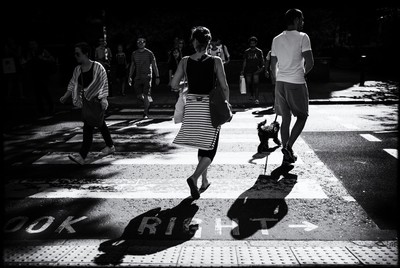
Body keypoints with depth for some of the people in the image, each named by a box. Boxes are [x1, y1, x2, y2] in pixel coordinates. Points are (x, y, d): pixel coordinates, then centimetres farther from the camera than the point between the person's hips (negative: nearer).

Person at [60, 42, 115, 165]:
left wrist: (103, 99, -19)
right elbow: (72, 84, 10)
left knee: (88, 127, -13)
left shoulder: (97, 67, -12)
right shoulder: (77, 70, 7)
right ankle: (110, 146, 34)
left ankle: (82, 156, -14)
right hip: (86, 101, 7)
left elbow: (104, 84, -12)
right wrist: (65, 96, -1)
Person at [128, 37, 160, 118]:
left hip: (147, 76, -4)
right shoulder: (134, 54, 11)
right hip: (138, 77, 4)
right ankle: (149, 101, 33)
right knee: (139, 95, 3)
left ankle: (146, 113, -2)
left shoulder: (149, 53, 0)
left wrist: (157, 77, -4)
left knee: (146, 95, -10)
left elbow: (154, 65, 1)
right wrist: (130, 77, 11)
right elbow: (132, 66, 18)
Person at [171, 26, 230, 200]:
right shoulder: (215, 62, -8)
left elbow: (174, 85, -3)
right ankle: (194, 177, -16)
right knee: (210, 148, 5)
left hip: (192, 106, 3)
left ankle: (204, 181, 26)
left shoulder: (185, 61, -3)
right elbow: (224, 87, -7)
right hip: (211, 107, -3)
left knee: (202, 146, 19)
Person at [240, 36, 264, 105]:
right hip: (248, 70, 3)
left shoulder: (259, 51, 6)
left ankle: (256, 99, -12)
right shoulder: (246, 51, 10)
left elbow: (262, 60, 6)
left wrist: (262, 67, -11)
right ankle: (251, 95, 31)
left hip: (256, 71, -3)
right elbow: (244, 61, 13)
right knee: (248, 85, 6)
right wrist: (242, 70, 8)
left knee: (255, 84, -12)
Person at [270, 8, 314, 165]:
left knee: (285, 118, 11)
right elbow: (310, 62, -12)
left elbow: (273, 65, 12)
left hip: (281, 82, 6)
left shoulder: (276, 39, 10)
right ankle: (288, 147, -5)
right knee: (302, 116, 9)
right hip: (296, 83, -5)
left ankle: (287, 155, 14)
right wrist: (303, 74, 6)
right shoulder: (302, 37, -6)